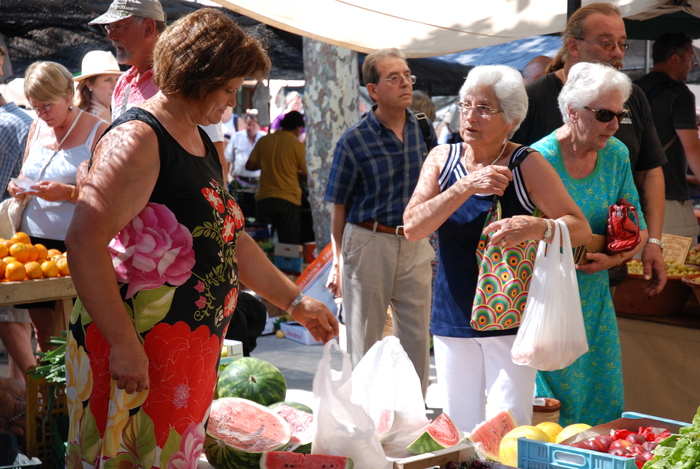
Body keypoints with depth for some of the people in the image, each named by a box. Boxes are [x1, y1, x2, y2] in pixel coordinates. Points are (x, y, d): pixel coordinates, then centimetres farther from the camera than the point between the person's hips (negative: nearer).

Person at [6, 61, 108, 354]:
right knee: (41, 324, 8)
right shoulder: (37, 128, 13)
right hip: (34, 239, 5)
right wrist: (18, 187, 3)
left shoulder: (98, 131, -4)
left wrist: (68, 193, -22)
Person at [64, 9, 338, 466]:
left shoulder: (202, 144, 15)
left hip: (194, 347, 9)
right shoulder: (138, 139, -16)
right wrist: (123, 342, -26)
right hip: (137, 350, -9)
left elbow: (229, 240, 23)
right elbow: (85, 241, -24)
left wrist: (295, 301, 23)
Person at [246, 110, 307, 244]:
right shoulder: (297, 145, -6)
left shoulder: (263, 141, 2)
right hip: (288, 200, -3)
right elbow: (306, 175, -4)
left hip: (264, 198, 3)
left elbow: (249, 166, 6)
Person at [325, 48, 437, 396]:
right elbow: (339, 207, -3)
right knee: (365, 341, 6)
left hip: (415, 246, 4)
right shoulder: (354, 141, -8)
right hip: (368, 245, -4)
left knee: (417, 338, 8)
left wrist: (428, 241, 12)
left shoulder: (423, 130, 4)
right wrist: (338, 262, -2)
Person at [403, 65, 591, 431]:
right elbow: (412, 228, -10)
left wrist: (537, 227, -28)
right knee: (457, 430, 10)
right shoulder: (442, 160, 3)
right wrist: (466, 186, -22)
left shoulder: (527, 166, -4)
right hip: (452, 317, 3)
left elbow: (580, 228, -7)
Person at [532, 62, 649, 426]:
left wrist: (616, 256, -12)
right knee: (555, 405, -1)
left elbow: (637, 228, 8)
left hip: (594, 297, 6)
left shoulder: (616, 154, 3)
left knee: (603, 404, 8)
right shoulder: (539, 160, -16)